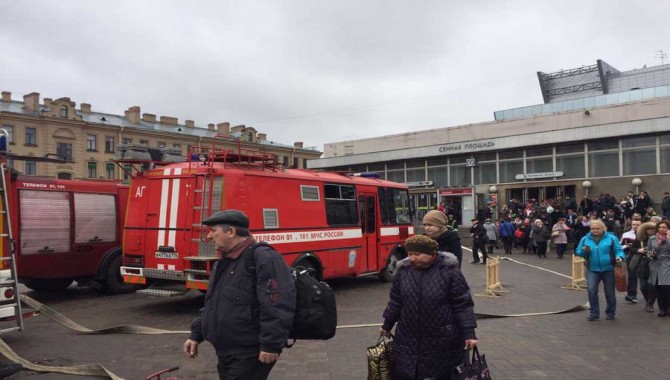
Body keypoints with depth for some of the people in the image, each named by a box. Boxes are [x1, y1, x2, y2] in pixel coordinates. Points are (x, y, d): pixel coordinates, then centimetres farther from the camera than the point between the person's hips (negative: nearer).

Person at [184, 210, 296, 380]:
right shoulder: (224, 262, 14)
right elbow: (212, 304, 23)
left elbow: (278, 306, -25)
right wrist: (196, 335, 19)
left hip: (250, 355, -9)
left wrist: (271, 345, -25)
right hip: (226, 353, 9)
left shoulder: (263, 258, -18)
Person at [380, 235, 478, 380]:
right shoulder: (403, 271, -2)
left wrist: (469, 333, -13)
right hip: (409, 338, 3)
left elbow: (463, 305, -9)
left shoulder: (449, 271, -13)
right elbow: (395, 302, 11)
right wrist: (387, 326, 18)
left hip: (443, 340, -3)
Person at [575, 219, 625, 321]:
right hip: (592, 270, 1)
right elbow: (578, 252, 8)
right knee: (592, 290, -11)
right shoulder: (585, 239, 4)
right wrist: (584, 250, -14)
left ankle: (611, 313, 28)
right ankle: (594, 313, 2)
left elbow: (618, 250, -5)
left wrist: (619, 257, -25)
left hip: (608, 269, -1)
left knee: (610, 292, 10)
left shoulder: (611, 238, -3)